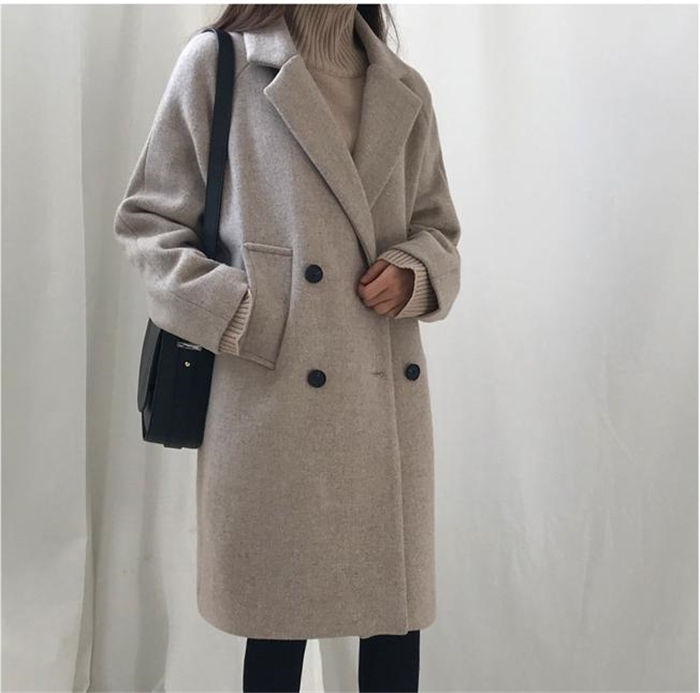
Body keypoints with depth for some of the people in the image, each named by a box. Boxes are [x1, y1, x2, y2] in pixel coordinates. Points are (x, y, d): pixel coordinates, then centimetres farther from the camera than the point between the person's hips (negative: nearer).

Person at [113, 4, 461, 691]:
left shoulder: (406, 92, 12)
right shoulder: (215, 64, 1)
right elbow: (148, 218, 3)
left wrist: (412, 273, -3)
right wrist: (238, 314, -11)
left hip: (387, 401, 4)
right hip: (273, 397, -3)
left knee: (397, 617, 11)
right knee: (278, 615, 9)